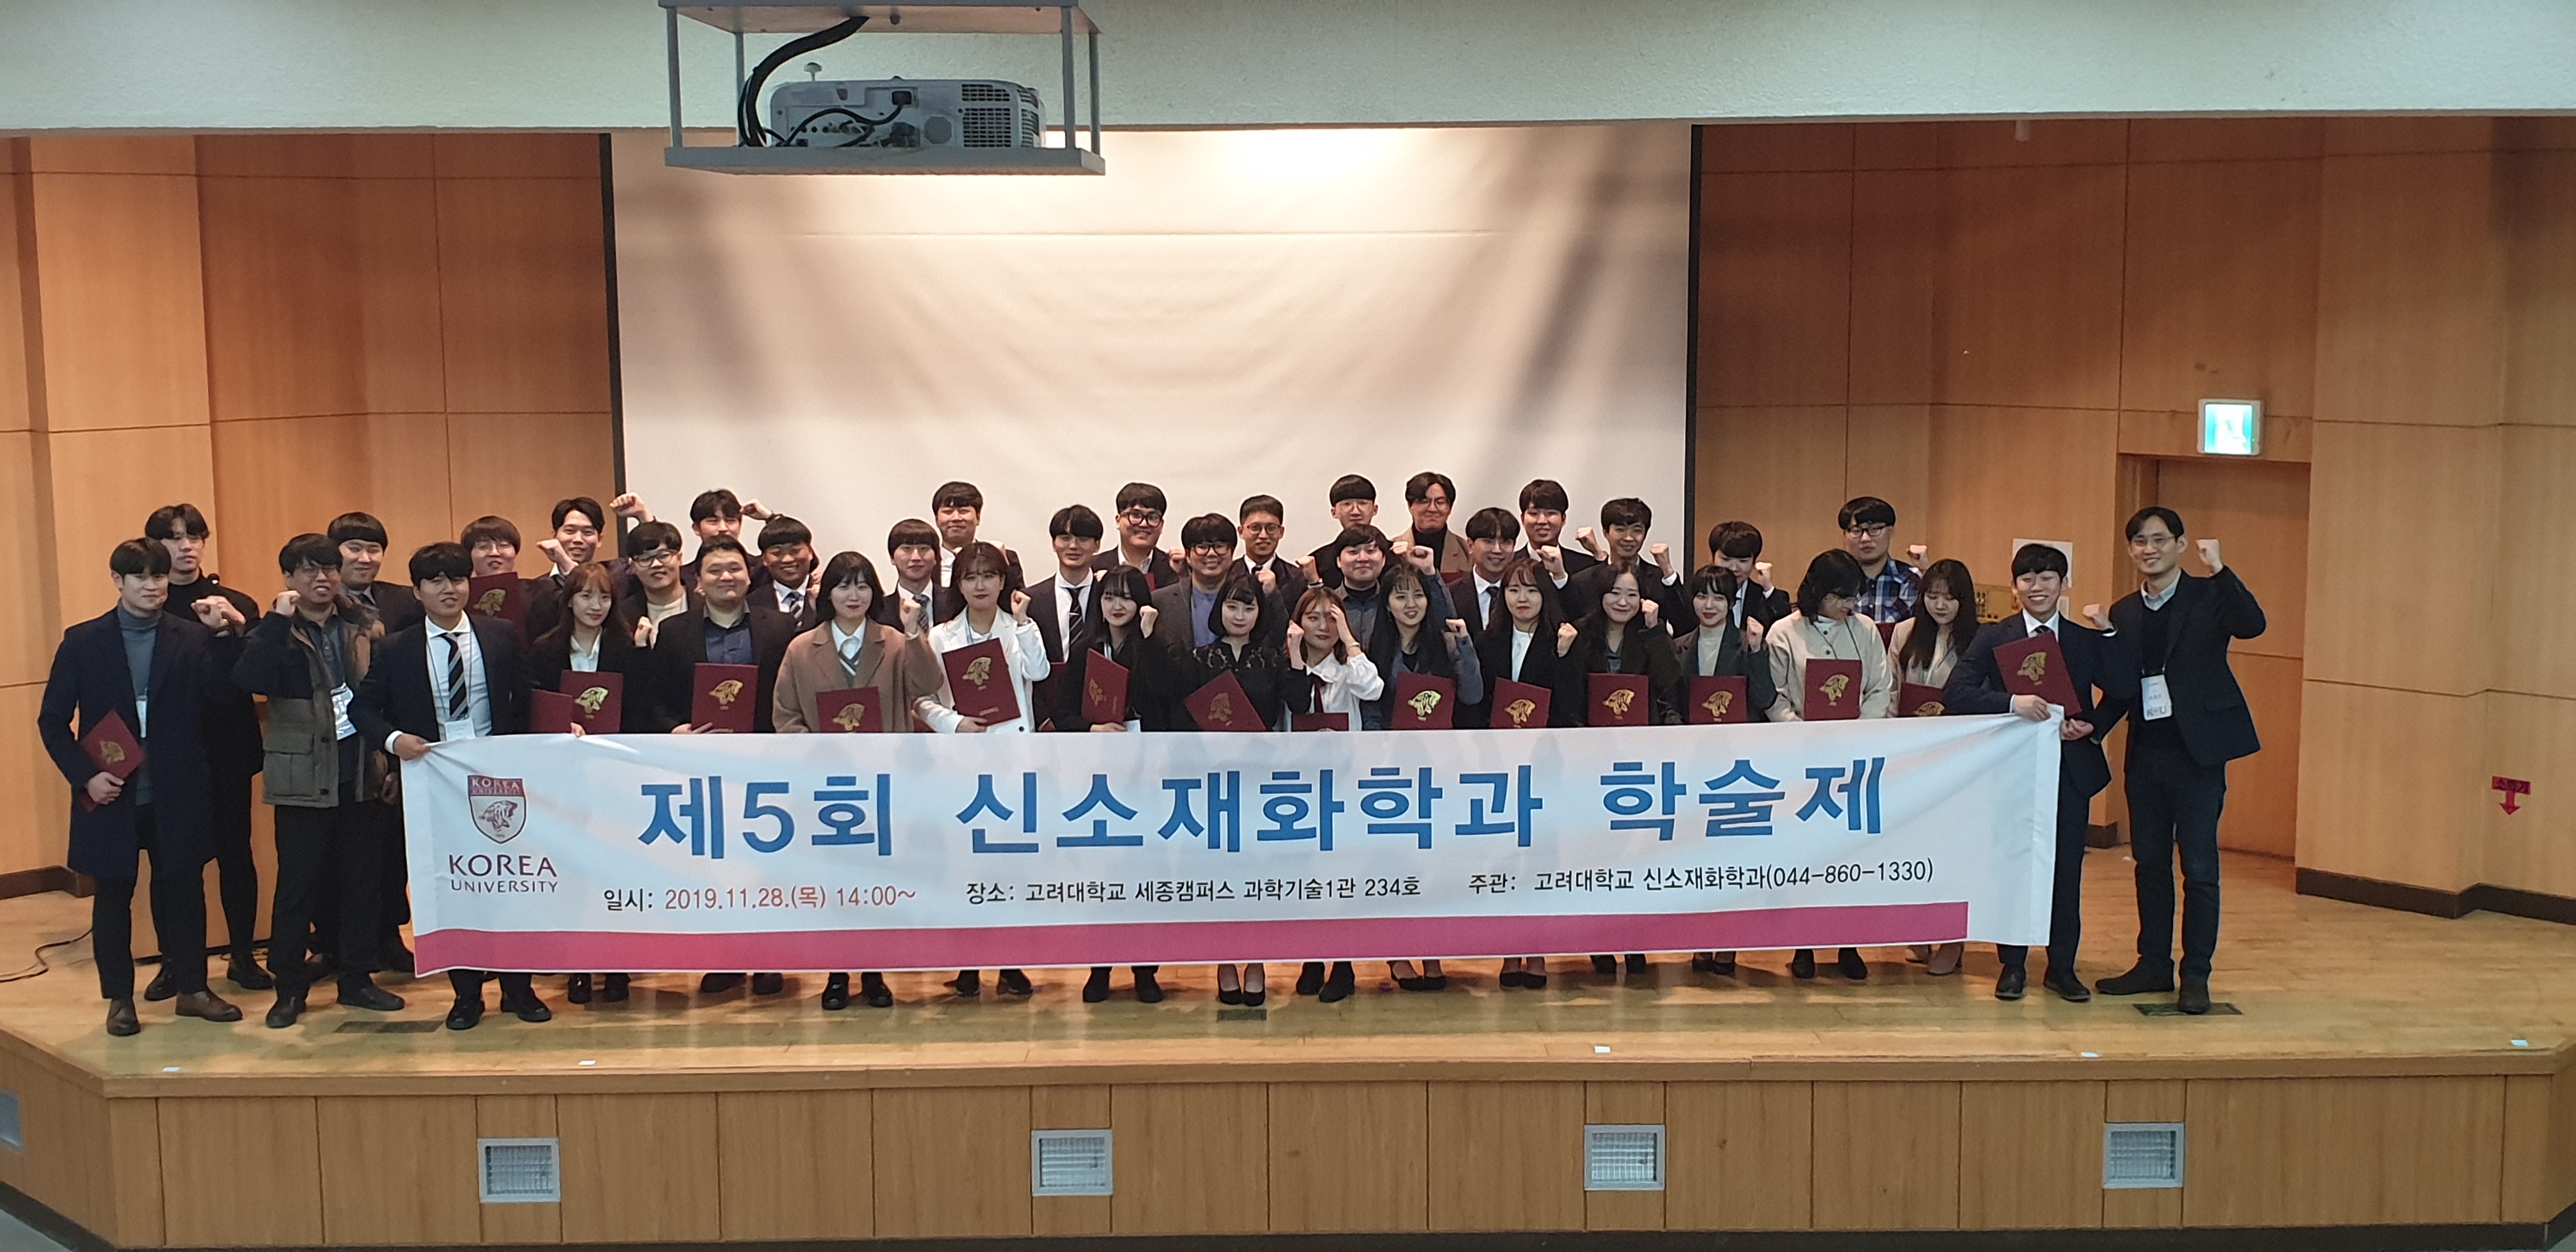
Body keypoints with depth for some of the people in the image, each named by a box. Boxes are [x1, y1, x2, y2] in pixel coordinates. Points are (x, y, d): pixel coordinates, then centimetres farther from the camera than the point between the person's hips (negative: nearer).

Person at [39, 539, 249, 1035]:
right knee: (113, 896, 10)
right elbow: (52, 720, 1)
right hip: (111, 795, -1)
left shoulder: (193, 638, 0)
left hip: (178, 795, 1)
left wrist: (225, 634, -26)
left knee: (184, 890, 10)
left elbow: (221, 694, -15)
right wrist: (84, 775, -11)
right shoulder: (83, 641, -1)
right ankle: (119, 998, 22)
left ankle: (191, 988, 23)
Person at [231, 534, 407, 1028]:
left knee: (363, 880, 9)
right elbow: (250, 682, -23)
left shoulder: (365, 626, 6)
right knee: (297, 883, 3)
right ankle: (289, 986, 14)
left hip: (361, 775, 3)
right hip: (304, 778, -3)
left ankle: (357, 978, 21)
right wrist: (279, 620, -24)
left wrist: (391, 763, 5)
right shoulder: (277, 633, -4)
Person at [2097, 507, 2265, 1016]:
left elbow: (2253, 626, -24)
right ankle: (2154, 965, 23)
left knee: (2199, 867, 0)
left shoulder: (2208, 597, -3)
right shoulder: (2123, 614, 10)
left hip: (2197, 751, -5)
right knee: (2149, 863, 12)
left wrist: (2220, 571, -29)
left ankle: (2196, 975, 8)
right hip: (2146, 753, 5)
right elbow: (2119, 690, 7)